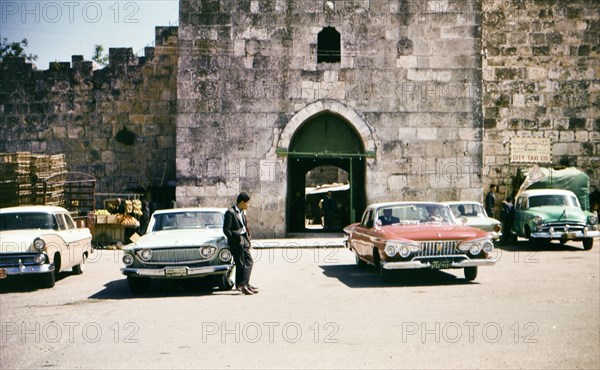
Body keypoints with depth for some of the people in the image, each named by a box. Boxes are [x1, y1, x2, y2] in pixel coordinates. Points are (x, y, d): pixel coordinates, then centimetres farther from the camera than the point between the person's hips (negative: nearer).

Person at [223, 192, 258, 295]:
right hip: (236, 241, -8)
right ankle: (241, 285, 4)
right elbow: (226, 229, -15)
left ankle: (245, 284, 16)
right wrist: (236, 239, -16)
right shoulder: (230, 212, -14)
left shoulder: (242, 212, 13)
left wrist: (248, 240, 13)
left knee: (249, 262, 8)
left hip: (244, 240, 8)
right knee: (240, 264, -3)